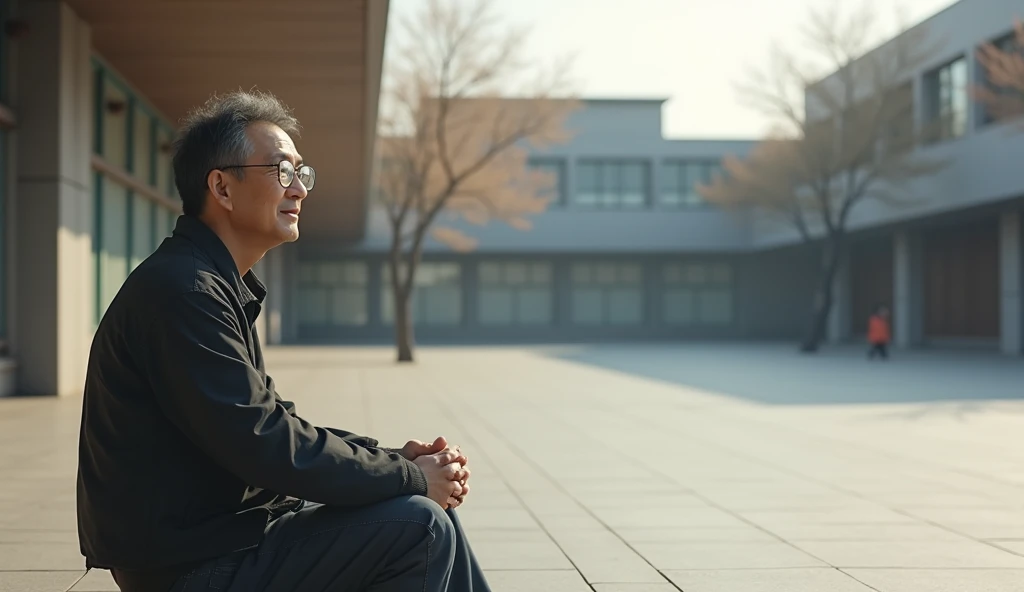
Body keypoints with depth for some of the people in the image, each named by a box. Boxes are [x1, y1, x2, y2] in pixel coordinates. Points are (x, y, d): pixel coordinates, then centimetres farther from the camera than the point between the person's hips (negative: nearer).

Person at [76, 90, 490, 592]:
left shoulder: (219, 286, 14)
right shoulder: (181, 289, -19)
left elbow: (271, 421, 14)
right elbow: (265, 445, -24)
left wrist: (396, 458, 1)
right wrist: (410, 476, -14)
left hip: (228, 524, 10)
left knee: (432, 509, 9)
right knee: (416, 525, -17)